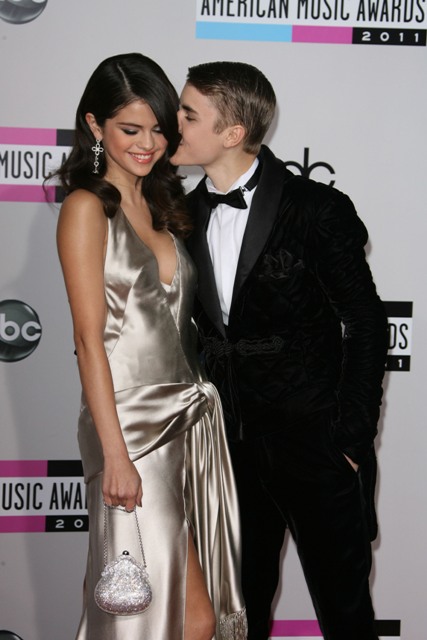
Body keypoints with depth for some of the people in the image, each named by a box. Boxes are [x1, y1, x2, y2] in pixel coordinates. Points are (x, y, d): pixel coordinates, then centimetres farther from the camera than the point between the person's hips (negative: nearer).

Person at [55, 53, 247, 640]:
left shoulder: (165, 205, 14)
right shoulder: (87, 207, -8)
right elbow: (90, 339, -13)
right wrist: (115, 455, -16)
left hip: (192, 417, 7)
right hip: (133, 425, -7)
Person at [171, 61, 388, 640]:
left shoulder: (319, 210, -14)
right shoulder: (188, 215, 3)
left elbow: (367, 329, -10)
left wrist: (352, 441, -11)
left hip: (316, 446, -5)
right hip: (232, 444, 5)